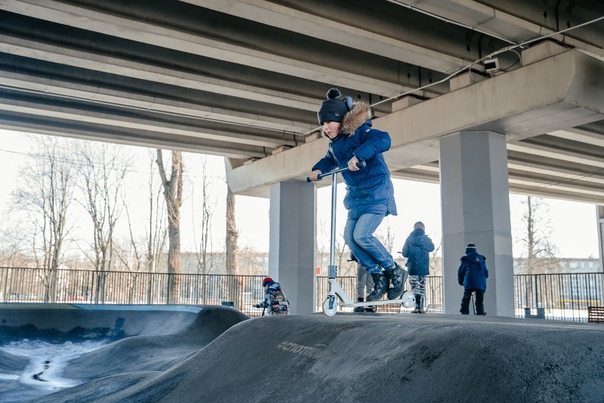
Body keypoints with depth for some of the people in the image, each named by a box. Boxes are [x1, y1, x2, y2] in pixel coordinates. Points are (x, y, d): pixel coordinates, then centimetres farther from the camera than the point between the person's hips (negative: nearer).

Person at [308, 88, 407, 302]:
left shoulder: (360, 132, -16)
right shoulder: (334, 144, 9)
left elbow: (383, 139, -34)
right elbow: (329, 160, 28)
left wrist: (359, 155, -44)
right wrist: (318, 169, 8)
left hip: (376, 192, -9)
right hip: (356, 195, 9)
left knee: (362, 235, -19)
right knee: (349, 237, -1)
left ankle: (395, 271, 1)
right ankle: (379, 277, 12)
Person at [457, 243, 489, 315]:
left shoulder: (465, 259, 6)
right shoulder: (482, 259, 18)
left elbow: (460, 272, 8)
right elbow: (486, 272, 20)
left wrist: (461, 282, 22)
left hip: (469, 283, -3)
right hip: (481, 284, 3)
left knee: (465, 299, 0)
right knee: (480, 300, 4)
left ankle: (464, 312, -9)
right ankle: (480, 313, -4)